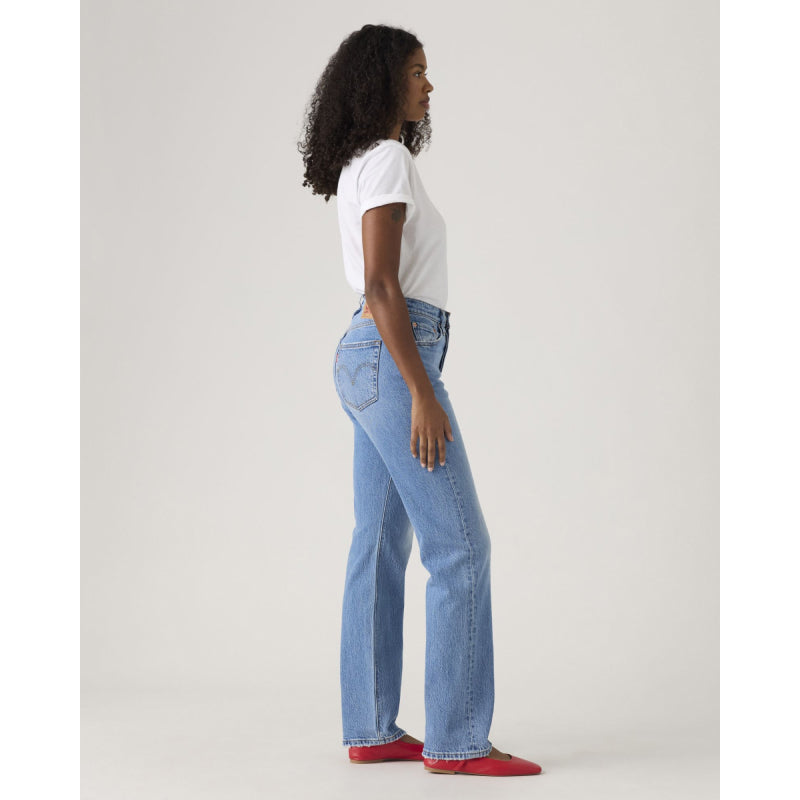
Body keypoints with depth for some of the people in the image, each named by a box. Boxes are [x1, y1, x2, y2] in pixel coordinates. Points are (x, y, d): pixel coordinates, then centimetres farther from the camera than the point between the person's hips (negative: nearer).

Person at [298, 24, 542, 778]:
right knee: (459, 547, -7)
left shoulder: (363, 166, 18)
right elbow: (381, 285, -20)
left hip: (370, 361, 10)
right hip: (394, 363, -10)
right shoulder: (387, 160, -12)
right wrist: (424, 394, -22)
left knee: (381, 548, 9)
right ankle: (456, 739, -3)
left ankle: (370, 730, 13)